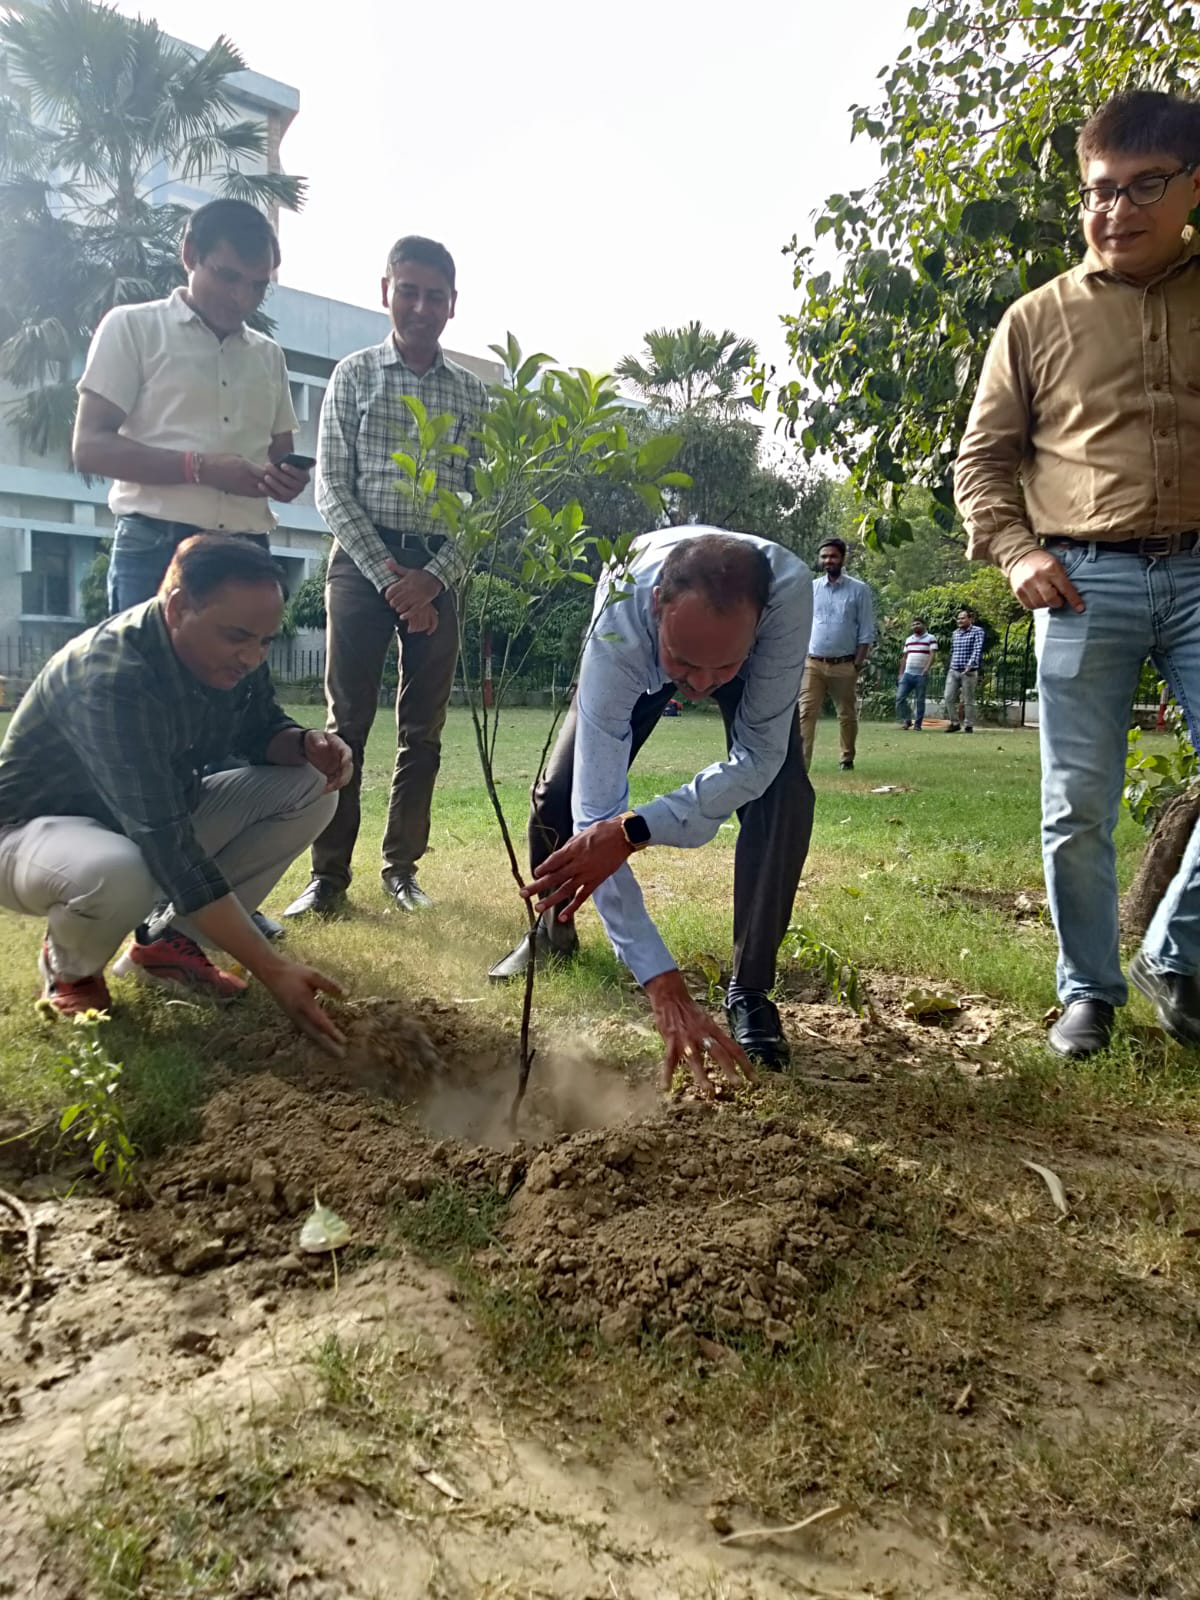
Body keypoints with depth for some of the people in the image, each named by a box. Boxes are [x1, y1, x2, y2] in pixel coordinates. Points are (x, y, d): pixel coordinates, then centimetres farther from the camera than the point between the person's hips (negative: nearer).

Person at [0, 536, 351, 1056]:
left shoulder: (231, 657, -12)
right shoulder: (109, 677, -35)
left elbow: (261, 731, 7)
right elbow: (166, 844, -40)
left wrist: (306, 744, -21)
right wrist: (273, 970, -43)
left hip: (163, 814, 7)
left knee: (309, 788, -9)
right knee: (119, 872, -42)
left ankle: (168, 940, 0)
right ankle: (69, 966, -3)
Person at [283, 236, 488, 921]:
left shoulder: (474, 393, 10)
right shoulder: (354, 375, 6)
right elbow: (332, 487, -1)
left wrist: (432, 577, -7)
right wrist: (386, 571, -11)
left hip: (438, 572, 2)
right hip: (363, 562, -2)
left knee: (423, 730, 4)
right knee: (347, 723, -4)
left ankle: (403, 867, 14)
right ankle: (329, 876, 1)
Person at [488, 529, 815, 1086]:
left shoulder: (790, 589, -46)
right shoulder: (618, 628, -45)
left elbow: (757, 759, -38)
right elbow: (596, 812, -46)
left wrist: (632, 830, -51)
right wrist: (661, 983, -51)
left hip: (758, 652, 0)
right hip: (637, 651, 0)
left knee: (783, 795, -24)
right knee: (560, 791, -8)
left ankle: (749, 993, -5)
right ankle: (553, 931, 26)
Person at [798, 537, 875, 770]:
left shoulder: (859, 590, 1)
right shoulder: (810, 589, 7)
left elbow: (866, 632, 0)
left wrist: (858, 664, -6)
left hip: (844, 665, -1)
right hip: (812, 663, 1)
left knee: (847, 715, 10)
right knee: (806, 712, -10)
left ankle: (847, 759, 24)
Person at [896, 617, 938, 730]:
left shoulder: (930, 638, 1)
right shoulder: (908, 640, 17)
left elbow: (932, 655, -9)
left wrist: (926, 670, -21)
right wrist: (900, 673, 12)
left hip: (921, 675, -4)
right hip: (907, 674, 5)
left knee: (920, 700, -1)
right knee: (900, 697, -6)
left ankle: (918, 724, 4)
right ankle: (907, 720, 6)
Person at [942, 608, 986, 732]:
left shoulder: (977, 631, -4)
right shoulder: (955, 633, 14)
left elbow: (977, 650, -15)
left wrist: (970, 665, -25)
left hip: (969, 672, -5)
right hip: (953, 671, 5)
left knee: (968, 700, 0)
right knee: (948, 698, 0)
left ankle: (968, 726, 8)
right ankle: (954, 723, 12)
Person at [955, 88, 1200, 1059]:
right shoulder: (1038, 320, 10)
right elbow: (984, 456, 11)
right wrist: (1015, 551, -5)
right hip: (1087, 580, -1)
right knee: (1079, 807, 1)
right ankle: (1089, 991, 18)